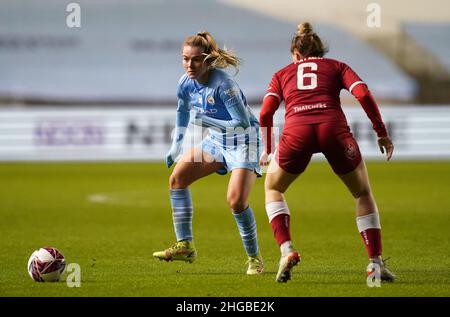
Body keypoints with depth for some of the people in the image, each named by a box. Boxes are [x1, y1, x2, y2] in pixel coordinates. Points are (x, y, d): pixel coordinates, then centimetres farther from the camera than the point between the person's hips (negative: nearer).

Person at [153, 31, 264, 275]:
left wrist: (206, 121, -32)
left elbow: (243, 123, -30)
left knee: (236, 200, -22)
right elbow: (183, 111, 15)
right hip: (217, 139, 8)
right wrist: (175, 148, 20)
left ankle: (254, 258, -2)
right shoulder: (186, 83, -7)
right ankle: (185, 246, 2)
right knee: (177, 177, -1)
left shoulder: (222, 84, -29)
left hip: (243, 140, -8)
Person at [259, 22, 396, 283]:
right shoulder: (336, 66, 25)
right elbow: (363, 94, 7)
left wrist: (268, 150, 25)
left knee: (273, 188, 28)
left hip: (296, 131, 0)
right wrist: (382, 132, 11)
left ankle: (287, 251, 9)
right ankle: (376, 263, 12)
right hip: (333, 127, 0)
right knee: (363, 193, 22)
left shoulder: (282, 74, 27)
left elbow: (265, 113, 13)